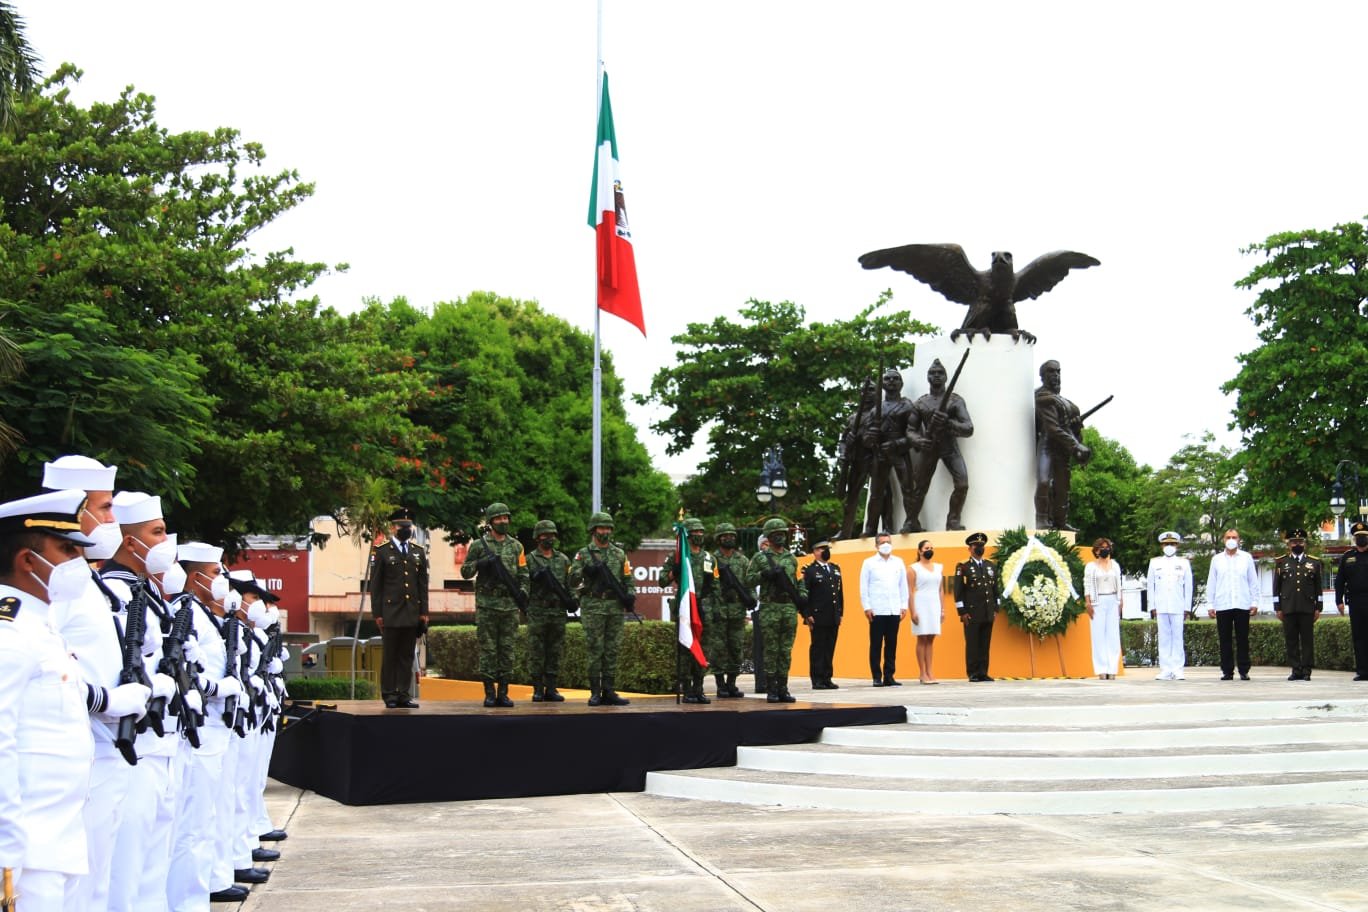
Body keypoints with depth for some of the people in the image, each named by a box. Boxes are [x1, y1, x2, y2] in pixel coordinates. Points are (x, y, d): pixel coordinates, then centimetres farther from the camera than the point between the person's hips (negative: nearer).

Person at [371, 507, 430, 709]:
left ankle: (403, 694, 8)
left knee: (407, 656, 5)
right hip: (390, 612, -4)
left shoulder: (419, 553, 14)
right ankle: (389, 695, 3)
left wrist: (424, 611, 7)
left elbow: (423, 584, 13)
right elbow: (375, 585, 0)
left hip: (412, 613, 4)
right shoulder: (381, 552, 2)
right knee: (389, 655, -1)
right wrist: (377, 613, -5)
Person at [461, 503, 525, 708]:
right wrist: (481, 563, -14)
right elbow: (465, 572, 3)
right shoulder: (479, 545, 2)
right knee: (488, 649, -1)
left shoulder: (516, 546, 11)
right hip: (486, 605, -3)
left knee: (507, 649, 3)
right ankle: (489, 693, 3)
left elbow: (523, 573, 12)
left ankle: (503, 693, 7)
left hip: (510, 605, 3)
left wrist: (523, 590, -6)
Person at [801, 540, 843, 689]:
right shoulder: (810, 570, -3)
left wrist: (840, 612, 12)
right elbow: (805, 594, -8)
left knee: (830, 649, 8)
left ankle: (827, 678, 13)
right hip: (818, 617, -6)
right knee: (818, 648, -2)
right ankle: (817, 680, 1)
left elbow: (840, 592, 17)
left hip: (833, 618, 6)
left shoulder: (835, 569, 16)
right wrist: (807, 615, -13)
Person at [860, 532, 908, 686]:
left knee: (892, 645, 3)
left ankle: (889, 676, 9)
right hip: (876, 611, -2)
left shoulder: (898, 562, 11)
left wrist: (904, 605, 6)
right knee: (876, 645, 0)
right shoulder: (869, 563, 4)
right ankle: (877, 677, 4)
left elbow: (903, 585, 12)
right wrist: (866, 607, -5)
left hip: (894, 610, 3)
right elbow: (864, 587, 1)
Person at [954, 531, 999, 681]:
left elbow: (995, 589, 17)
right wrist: (962, 612, -10)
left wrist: (996, 609, 11)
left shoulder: (991, 566, 13)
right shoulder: (963, 566, -2)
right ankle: (973, 674, 4)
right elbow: (958, 591, -5)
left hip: (988, 613, 4)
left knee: (985, 644, 5)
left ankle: (983, 673, 10)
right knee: (972, 644, -1)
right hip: (972, 613, -4)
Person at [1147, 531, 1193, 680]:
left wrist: (1187, 607, 4)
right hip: (1161, 608, 1)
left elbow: (1188, 587, 9)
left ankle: (1177, 670, -1)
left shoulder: (1184, 563, 10)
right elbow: (1150, 585, 11)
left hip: (1178, 607, -1)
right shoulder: (1155, 563, 12)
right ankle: (1165, 670, 1)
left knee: (1177, 638, -3)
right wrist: (1152, 606, 5)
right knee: (1164, 638, 0)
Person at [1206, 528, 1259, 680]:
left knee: (1242, 639, 0)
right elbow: (1211, 583, 10)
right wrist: (1210, 605, 5)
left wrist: (1254, 602, 2)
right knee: (1225, 640, 1)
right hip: (1222, 605, 1)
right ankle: (1227, 671, 6)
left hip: (1242, 605, -1)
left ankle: (1244, 671, 4)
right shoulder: (1217, 559, 10)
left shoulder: (1246, 558, 8)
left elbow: (1253, 582, 9)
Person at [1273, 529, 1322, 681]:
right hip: (1288, 608, 0)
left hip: (1307, 608, 0)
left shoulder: (1314, 563, 11)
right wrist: (1278, 608, 3)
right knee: (1291, 640, 0)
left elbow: (1318, 587, 11)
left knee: (1307, 639, 0)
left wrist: (1318, 608, 5)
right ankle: (1296, 670, 5)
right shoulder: (1281, 562, 10)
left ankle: (1306, 670, 3)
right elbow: (1276, 587, 9)